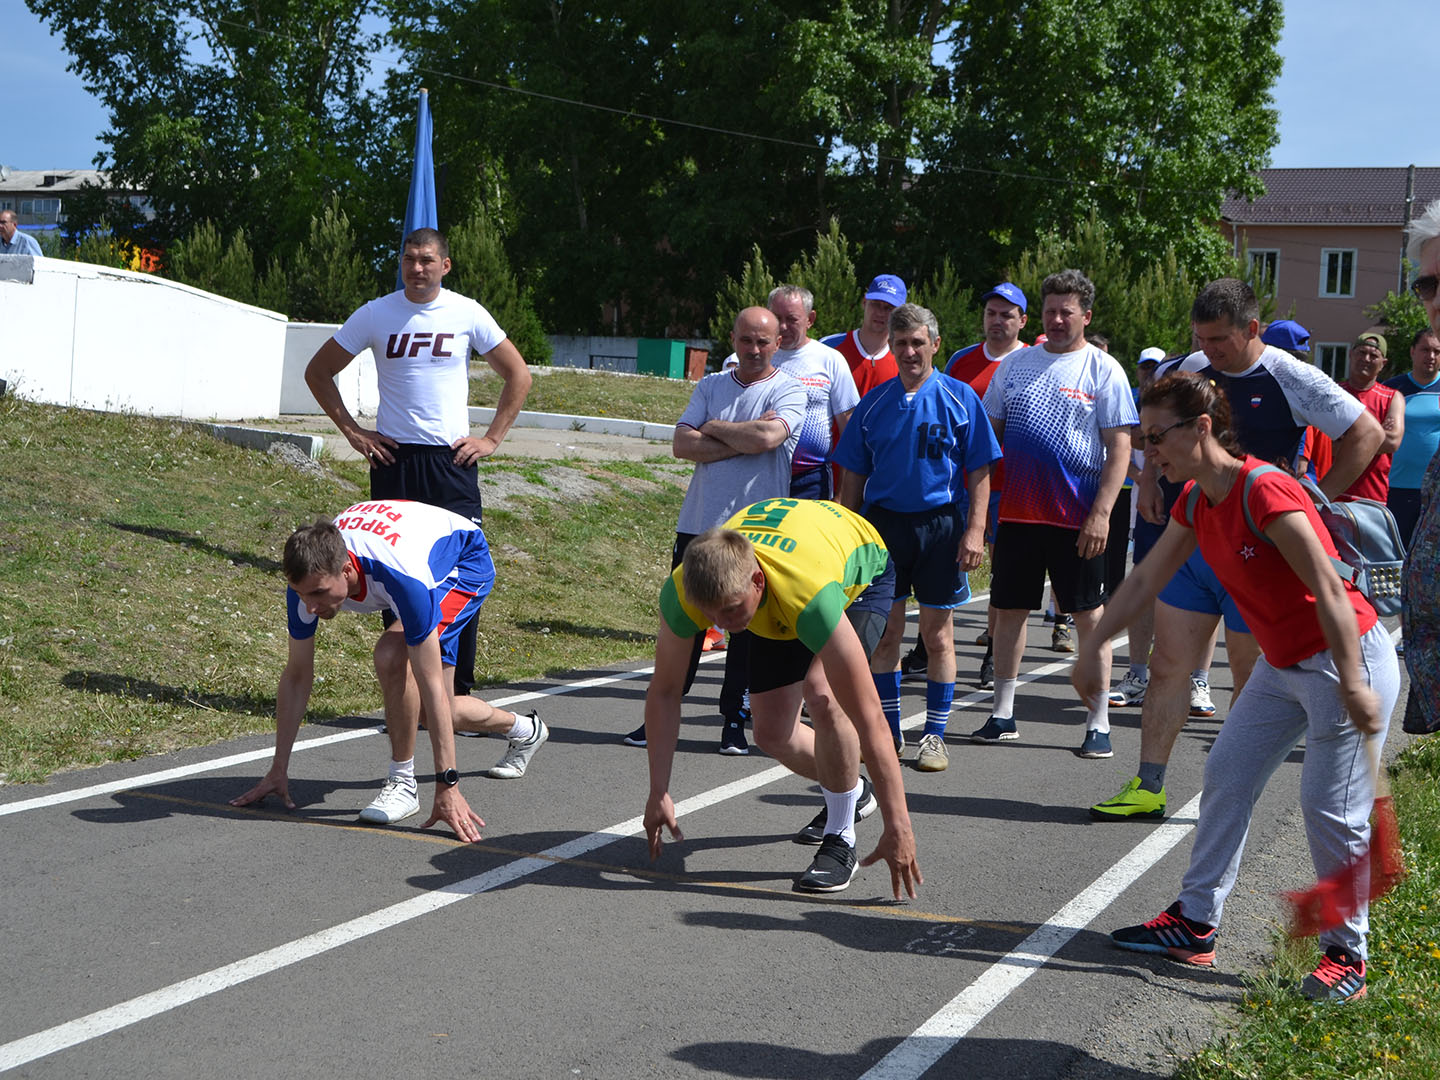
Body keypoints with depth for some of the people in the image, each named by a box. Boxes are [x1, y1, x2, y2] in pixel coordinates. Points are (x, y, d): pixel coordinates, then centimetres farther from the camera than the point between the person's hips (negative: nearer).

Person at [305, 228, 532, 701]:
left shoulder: (467, 314, 2)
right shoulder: (376, 315, 3)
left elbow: (518, 376, 12)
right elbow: (318, 371, 12)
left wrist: (492, 439, 5)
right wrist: (352, 431, 4)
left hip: (452, 461, 0)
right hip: (394, 459, 1)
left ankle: (458, 689, 4)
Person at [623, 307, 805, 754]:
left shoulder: (789, 391, 0)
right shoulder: (711, 386, 11)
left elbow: (767, 436, -20)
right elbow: (682, 444, -2)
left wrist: (714, 427, -5)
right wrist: (743, 441, -11)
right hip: (699, 523, 3)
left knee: (748, 626, 2)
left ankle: (734, 719, 14)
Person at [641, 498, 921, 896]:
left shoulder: (810, 596, -48)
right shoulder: (682, 592, -34)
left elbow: (869, 718, -44)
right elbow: (663, 692, -18)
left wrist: (897, 824, -41)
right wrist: (658, 792, -18)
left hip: (860, 571, -5)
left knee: (821, 692, -31)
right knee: (772, 733, 1)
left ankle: (840, 839, -13)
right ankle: (852, 792, 33)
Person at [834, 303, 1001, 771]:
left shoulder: (959, 398, 0)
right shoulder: (875, 402, 7)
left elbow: (980, 471, -1)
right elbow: (853, 475, 11)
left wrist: (975, 530, -10)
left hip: (940, 522, -2)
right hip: (883, 522, 2)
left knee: (937, 635, 4)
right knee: (884, 631, 6)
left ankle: (936, 735, 13)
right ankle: (888, 731, 17)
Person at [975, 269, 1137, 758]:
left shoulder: (1103, 370, -1)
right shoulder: (1015, 364, 10)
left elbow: (1120, 447, -6)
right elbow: (989, 433, 16)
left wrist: (1101, 513, -14)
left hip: (1078, 517, -4)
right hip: (1016, 511, 4)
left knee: (1089, 615, 1)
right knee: (1009, 609, 9)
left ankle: (1098, 722, 9)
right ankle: (1002, 713, 20)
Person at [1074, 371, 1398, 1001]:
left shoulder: (1264, 491, -25)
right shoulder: (1196, 502, 3)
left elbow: (1329, 589, -27)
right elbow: (1144, 581, 11)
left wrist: (1353, 687, -29)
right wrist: (1092, 649, 9)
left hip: (1347, 659, -9)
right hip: (1282, 664, 9)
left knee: (1330, 809, -7)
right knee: (1226, 774, 9)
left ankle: (1346, 954, 8)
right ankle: (1196, 923, 18)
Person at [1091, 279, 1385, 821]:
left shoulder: (1291, 379, -10)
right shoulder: (1190, 369, 4)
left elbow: (1367, 434, -6)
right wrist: (1148, 477, 11)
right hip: (1189, 543, 5)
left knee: (1252, 677, 5)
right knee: (1169, 665, 3)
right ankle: (1147, 788, 7)